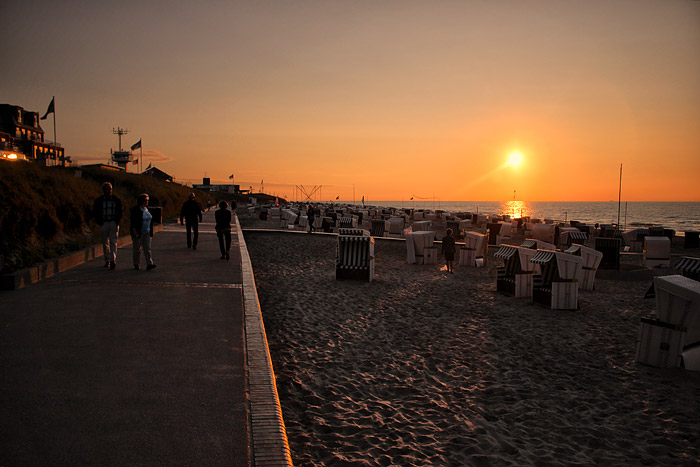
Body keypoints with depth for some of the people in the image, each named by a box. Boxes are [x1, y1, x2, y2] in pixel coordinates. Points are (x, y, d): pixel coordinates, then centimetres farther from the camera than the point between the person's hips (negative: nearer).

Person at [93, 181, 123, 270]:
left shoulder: (116, 200, 2)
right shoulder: (99, 200, 0)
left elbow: (120, 211, 10)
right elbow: (94, 212, 6)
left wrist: (117, 221, -1)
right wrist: (99, 222, -2)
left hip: (113, 223, -1)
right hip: (103, 223, 1)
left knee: (113, 242, -9)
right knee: (105, 243, 8)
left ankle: (113, 260, -15)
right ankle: (107, 261, 16)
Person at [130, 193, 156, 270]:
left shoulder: (147, 209, 10)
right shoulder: (135, 209, -9)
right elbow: (132, 220, -13)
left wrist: (151, 232, 15)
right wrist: (133, 230, -21)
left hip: (147, 233, 5)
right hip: (138, 233, -5)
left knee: (147, 248, -3)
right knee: (137, 249, 5)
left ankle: (149, 264, -10)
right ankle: (136, 264, 17)